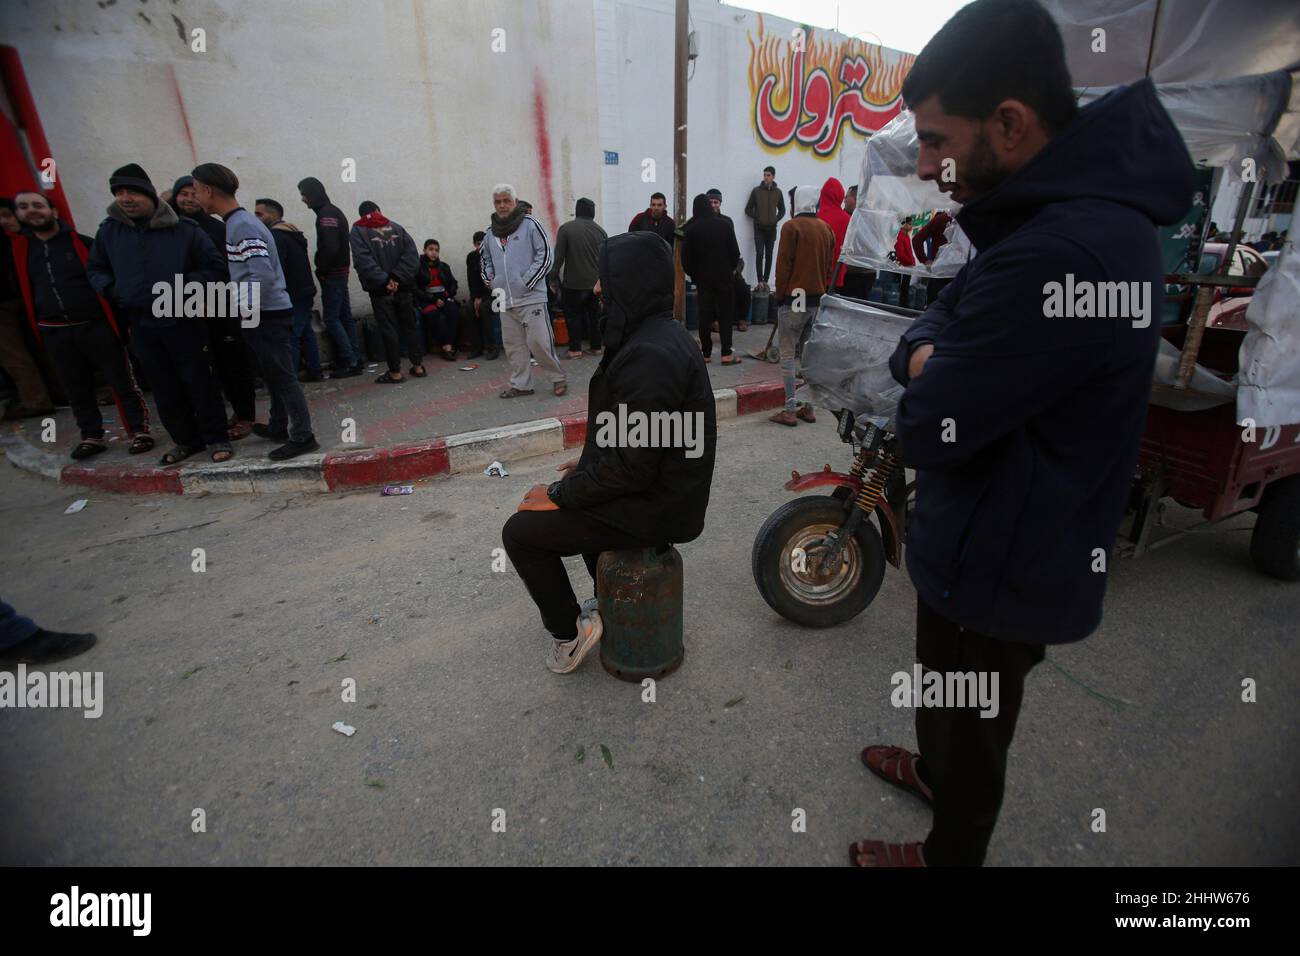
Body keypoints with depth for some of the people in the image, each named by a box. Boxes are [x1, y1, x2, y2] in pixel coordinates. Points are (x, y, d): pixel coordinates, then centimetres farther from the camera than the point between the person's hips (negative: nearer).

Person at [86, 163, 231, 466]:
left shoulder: (184, 229, -7)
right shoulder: (109, 230, 6)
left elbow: (216, 268, -5)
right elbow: (94, 269, 18)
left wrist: (184, 285, -16)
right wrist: (110, 289, -2)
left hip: (184, 322, -4)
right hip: (141, 325, 4)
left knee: (200, 382, 1)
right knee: (164, 389, 10)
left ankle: (216, 438, 13)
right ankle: (186, 439, 23)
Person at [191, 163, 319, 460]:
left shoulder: (243, 226, -16)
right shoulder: (238, 222, 15)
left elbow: (262, 275, -24)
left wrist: (241, 309, -16)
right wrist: (242, 308, 14)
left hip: (269, 315, -10)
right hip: (263, 314, 10)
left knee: (282, 376, -6)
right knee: (273, 375, 17)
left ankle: (302, 437, -1)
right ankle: (278, 426, 29)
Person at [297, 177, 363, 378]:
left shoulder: (326, 215, -14)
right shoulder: (334, 211, 16)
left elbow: (331, 248, -24)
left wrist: (321, 271, -11)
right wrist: (324, 269, 11)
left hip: (332, 275, -10)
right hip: (341, 272, 10)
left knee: (331, 318, -6)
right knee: (345, 316, 10)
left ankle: (350, 362, -4)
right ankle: (357, 360, 13)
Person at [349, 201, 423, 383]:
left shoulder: (358, 231, 1)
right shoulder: (396, 227, 9)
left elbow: (363, 261, -14)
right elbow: (412, 254, -4)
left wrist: (384, 280, -15)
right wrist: (396, 277, -9)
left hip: (380, 289, -3)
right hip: (402, 287, 3)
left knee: (388, 329, 0)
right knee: (409, 326, 11)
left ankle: (395, 372, 2)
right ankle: (418, 366, 14)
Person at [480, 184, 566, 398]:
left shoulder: (530, 224, -3)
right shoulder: (491, 232, 14)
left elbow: (545, 255, -8)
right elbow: (484, 258, 30)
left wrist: (527, 282, -12)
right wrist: (489, 280, 14)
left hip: (531, 297, -6)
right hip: (505, 300, 6)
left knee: (539, 341, -8)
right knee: (513, 345, 9)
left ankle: (558, 378, 10)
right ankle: (520, 384, 20)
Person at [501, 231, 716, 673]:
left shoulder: (648, 354, -27)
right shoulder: (661, 334, 6)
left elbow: (632, 467, -26)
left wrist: (558, 495, -15)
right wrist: (589, 463, 14)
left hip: (655, 507, -10)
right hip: (668, 488, 10)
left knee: (520, 531, -3)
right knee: (574, 494, 31)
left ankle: (569, 633, 15)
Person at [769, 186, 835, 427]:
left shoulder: (792, 226, -7)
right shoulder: (826, 228, 11)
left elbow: (783, 264, -10)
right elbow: (829, 265, 13)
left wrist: (780, 295, -2)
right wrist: (820, 290, 19)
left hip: (794, 298, -6)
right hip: (818, 299, 6)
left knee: (787, 353, -2)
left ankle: (790, 410, -4)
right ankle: (809, 407, 15)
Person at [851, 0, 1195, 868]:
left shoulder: (1060, 254, -33)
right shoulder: (1076, 208, 4)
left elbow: (928, 430, -29)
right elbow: (937, 323, 6)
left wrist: (929, 373, -9)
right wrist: (931, 357, -15)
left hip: (1002, 564, -9)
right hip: (1011, 542, 9)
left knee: (970, 731, 18)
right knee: (955, 708, 32)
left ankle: (948, 855, 46)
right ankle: (936, 773, 60)